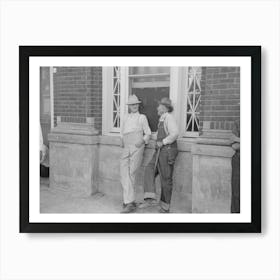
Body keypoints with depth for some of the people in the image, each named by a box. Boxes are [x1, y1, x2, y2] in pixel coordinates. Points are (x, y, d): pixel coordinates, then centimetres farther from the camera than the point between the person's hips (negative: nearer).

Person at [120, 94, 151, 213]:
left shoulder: (142, 117, 10)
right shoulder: (125, 118, 23)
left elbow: (148, 133, 10)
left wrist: (142, 141, -8)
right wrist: (122, 142, 10)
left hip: (137, 147, -4)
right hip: (126, 149, 4)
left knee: (131, 174, -7)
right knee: (124, 174, -7)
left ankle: (129, 202, 0)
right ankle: (130, 201, -1)